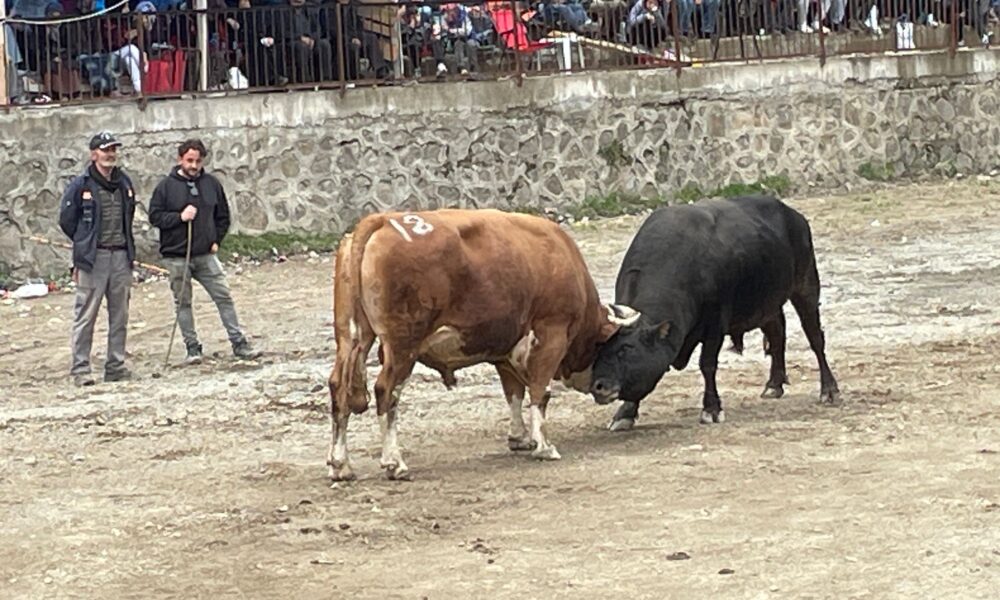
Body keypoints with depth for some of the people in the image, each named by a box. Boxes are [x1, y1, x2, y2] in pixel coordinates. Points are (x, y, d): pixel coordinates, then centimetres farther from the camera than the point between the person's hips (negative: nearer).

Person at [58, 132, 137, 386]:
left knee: (120, 315, 8)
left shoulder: (124, 183, 10)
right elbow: (66, 220, 2)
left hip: (121, 256, 5)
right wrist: (86, 244, 9)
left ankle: (116, 365, 15)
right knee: (86, 315, -5)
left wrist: (124, 243, 15)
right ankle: (80, 368, -2)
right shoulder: (81, 185, -5)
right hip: (92, 259, -5)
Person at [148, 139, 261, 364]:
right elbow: (154, 216, -4)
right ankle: (192, 348, 11)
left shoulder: (211, 184, 6)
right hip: (176, 256, -2)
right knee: (183, 303, 4)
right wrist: (180, 217, -16)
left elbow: (223, 216, 16)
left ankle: (239, 343, 6)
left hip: (206, 254, 2)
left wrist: (216, 240, 4)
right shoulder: (166, 186, -3)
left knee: (224, 297, 1)